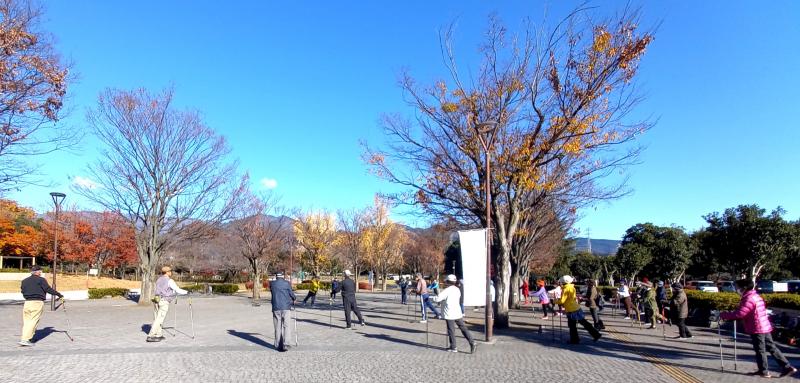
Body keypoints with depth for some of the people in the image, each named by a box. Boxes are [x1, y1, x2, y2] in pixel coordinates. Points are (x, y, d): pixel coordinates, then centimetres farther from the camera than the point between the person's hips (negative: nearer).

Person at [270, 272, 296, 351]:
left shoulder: (272, 284, 8)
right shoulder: (287, 283, 1)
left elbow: (272, 293, 16)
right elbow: (291, 293, 2)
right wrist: (294, 299, 24)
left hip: (276, 308, 2)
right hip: (286, 307, -2)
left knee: (278, 327, 9)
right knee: (286, 326, -3)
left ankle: (278, 346, 13)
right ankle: (285, 344, -17)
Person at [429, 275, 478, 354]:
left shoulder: (447, 290, -13)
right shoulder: (457, 289, 10)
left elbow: (438, 298, -18)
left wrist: (430, 297, -1)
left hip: (450, 314, -6)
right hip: (458, 313, 7)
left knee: (451, 331, 3)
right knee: (463, 328, 9)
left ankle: (453, 348, 9)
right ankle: (472, 343, 0)